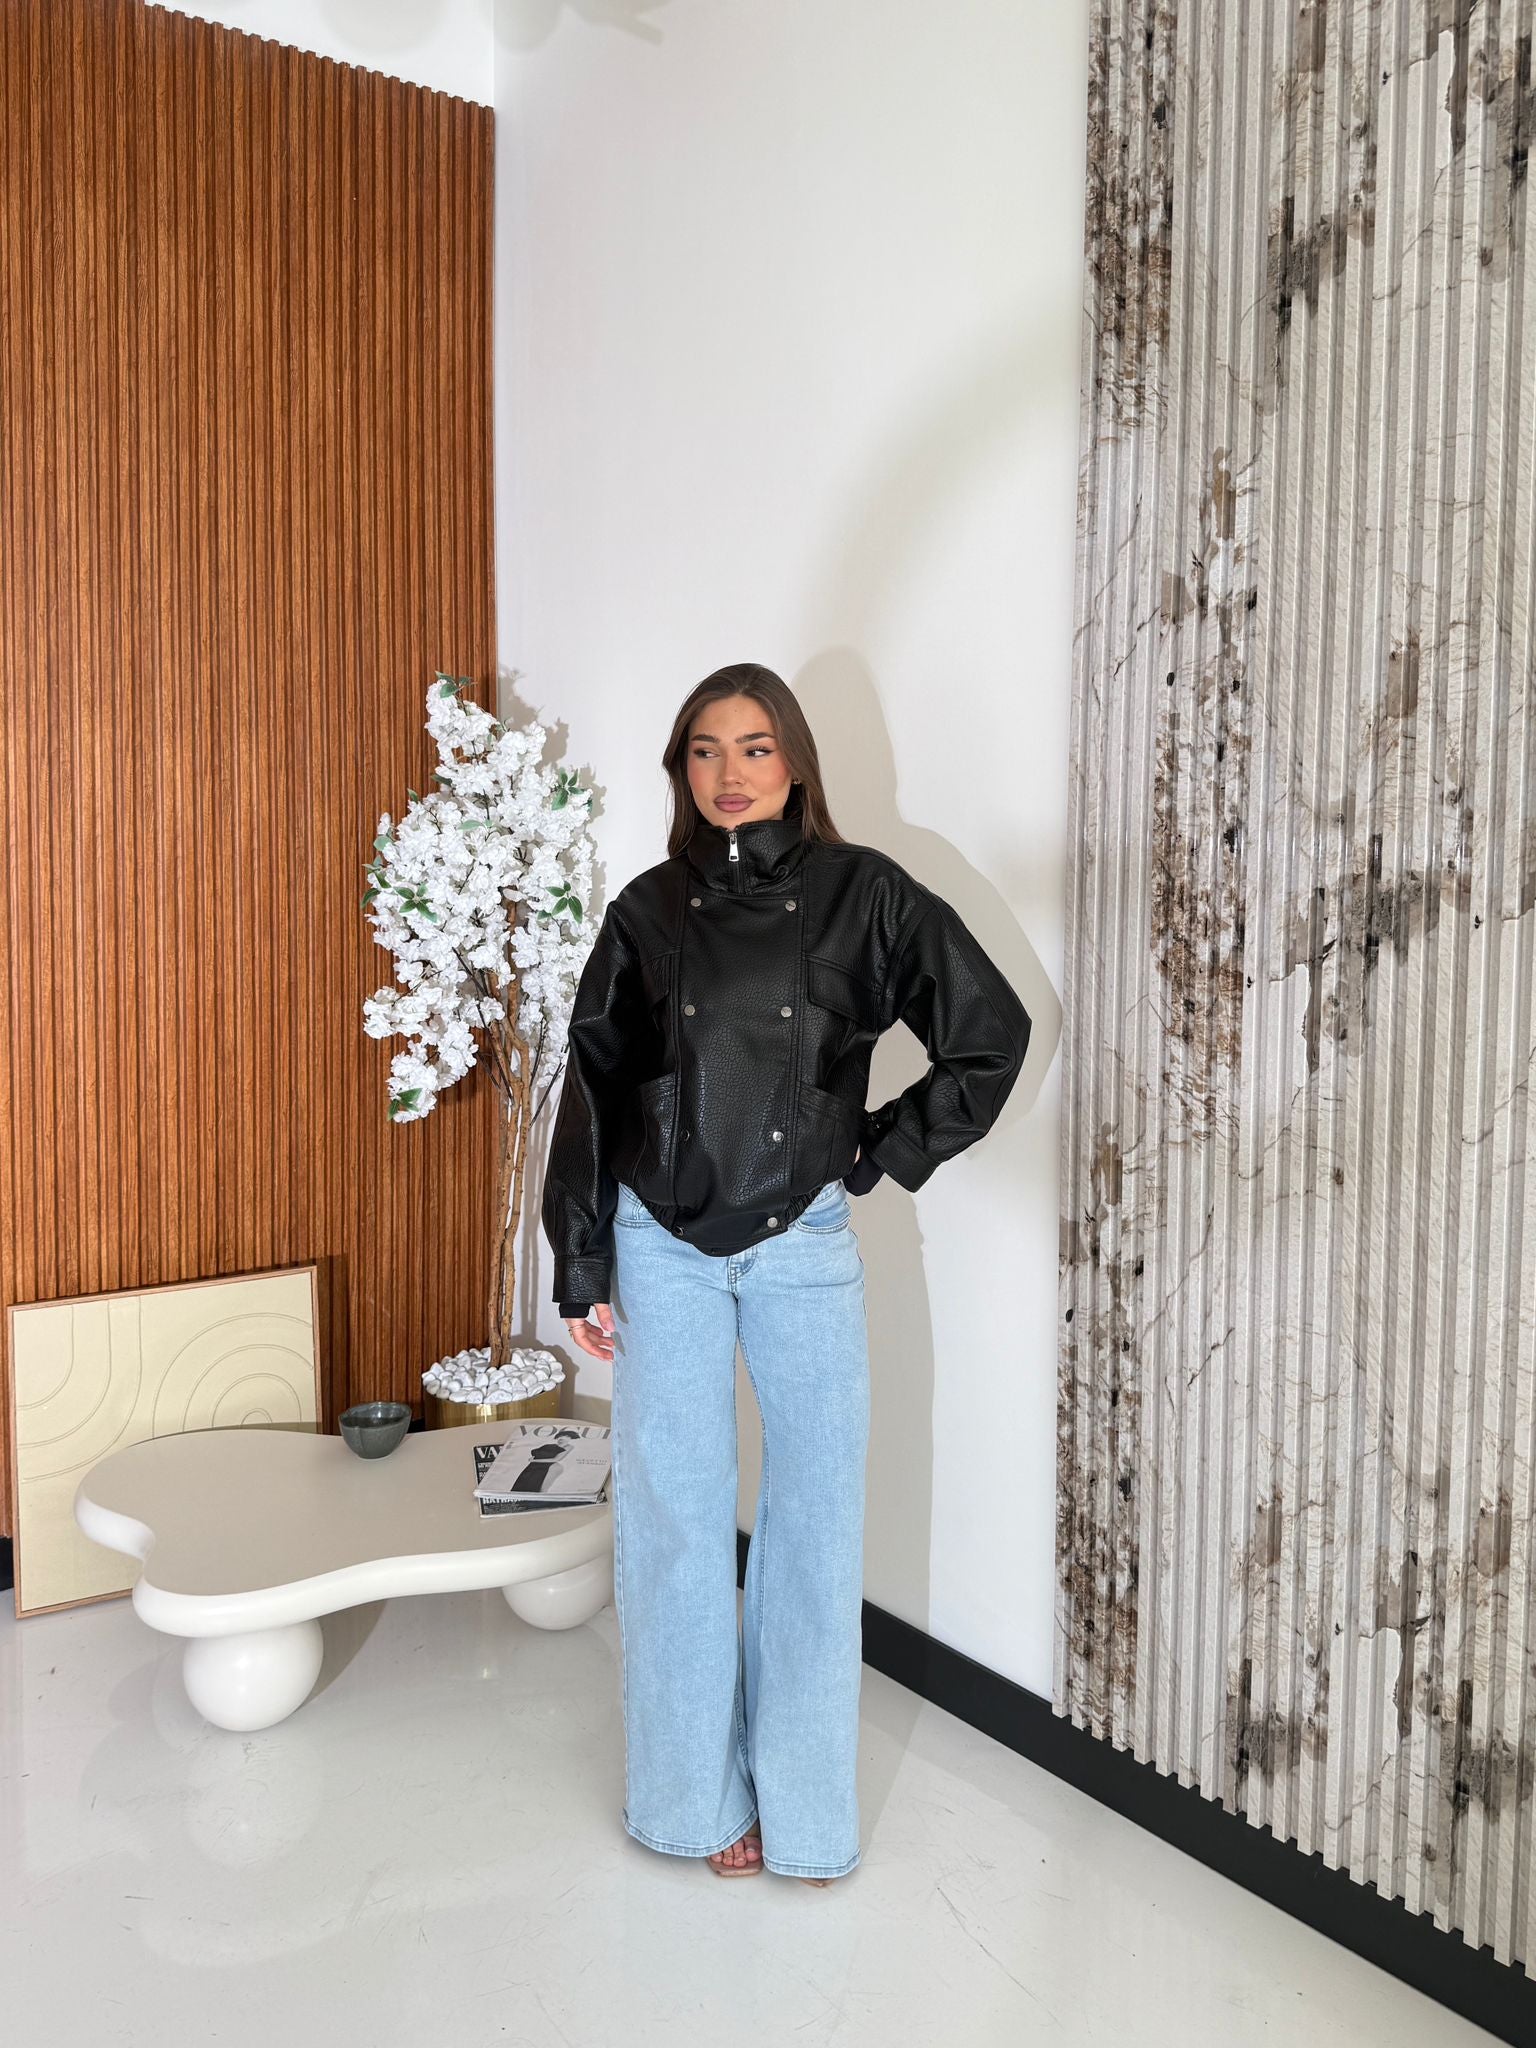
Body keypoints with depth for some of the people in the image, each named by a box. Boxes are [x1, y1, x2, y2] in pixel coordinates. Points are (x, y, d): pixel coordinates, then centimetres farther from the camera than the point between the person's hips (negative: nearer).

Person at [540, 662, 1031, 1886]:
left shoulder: (861, 894, -2)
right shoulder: (649, 912, 2)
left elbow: (991, 1032, 2)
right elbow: (593, 1088, 4)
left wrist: (883, 1152, 0)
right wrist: (582, 1269, 2)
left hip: (802, 1245, -1)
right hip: (664, 1248, 1)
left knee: (815, 1518, 6)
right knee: (674, 1520, 8)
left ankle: (801, 1803, 25)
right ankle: (697, 1795, 27)